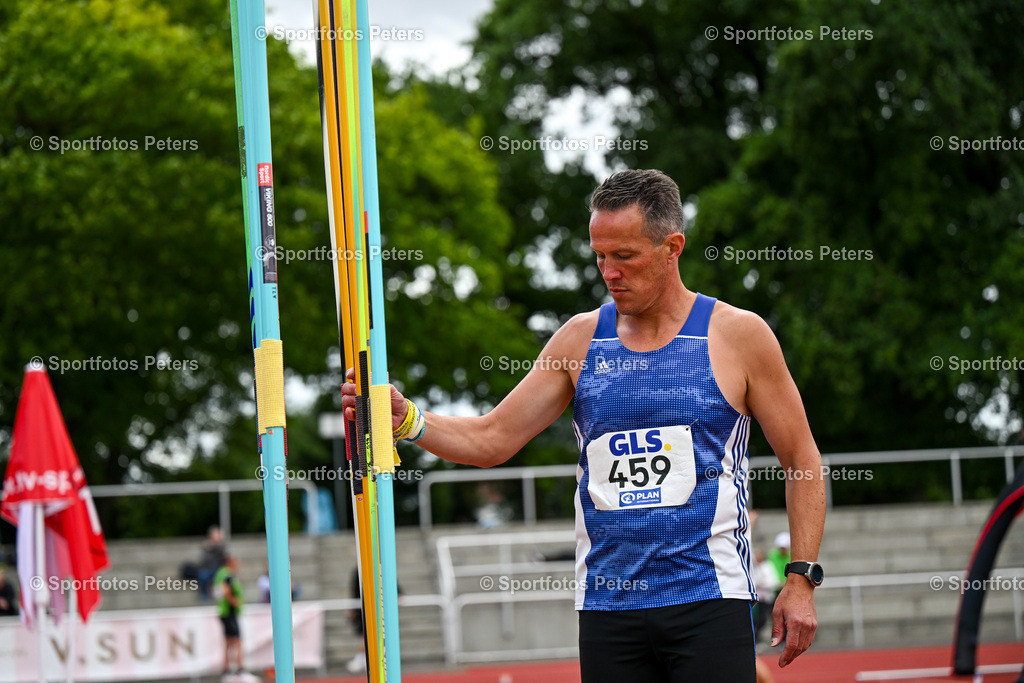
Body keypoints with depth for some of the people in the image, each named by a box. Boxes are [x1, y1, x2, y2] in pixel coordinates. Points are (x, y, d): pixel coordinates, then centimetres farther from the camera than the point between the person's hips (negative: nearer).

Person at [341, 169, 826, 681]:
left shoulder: (738, 335, 0)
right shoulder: (581, 339, 9)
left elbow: (802, 460, 5)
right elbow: (491, 440, 8)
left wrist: (802, 580, -3)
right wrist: (404, 419, -9)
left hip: (708, 603, -3)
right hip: (606, 606, 3)